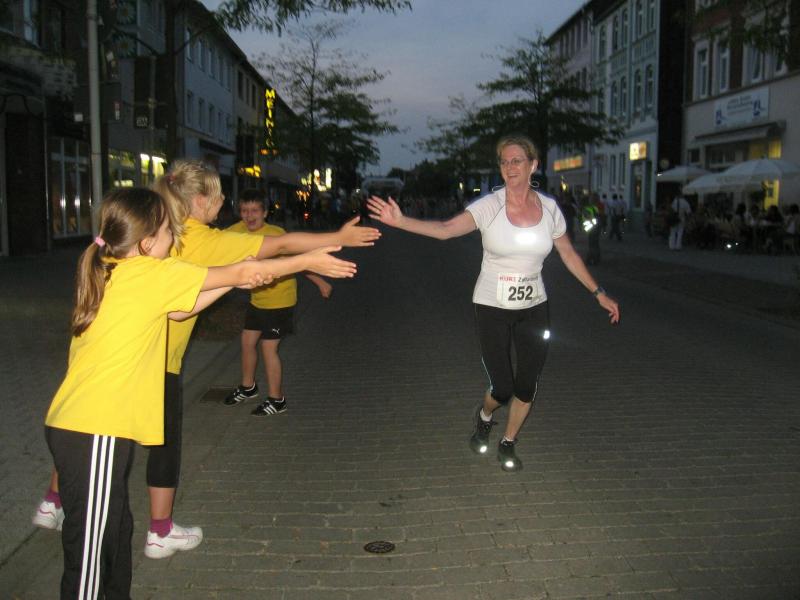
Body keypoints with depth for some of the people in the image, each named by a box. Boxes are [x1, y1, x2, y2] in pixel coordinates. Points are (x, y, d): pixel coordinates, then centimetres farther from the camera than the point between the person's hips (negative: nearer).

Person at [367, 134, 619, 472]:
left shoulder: (548, 208, -2)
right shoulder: (489, 206, -13)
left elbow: (569, 254, 9)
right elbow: (446, 229, -28)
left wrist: (599, 294, 12)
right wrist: (401, 221, -44)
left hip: (534, 308, 3)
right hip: (492, 308, -3)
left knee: (527, 386, 8)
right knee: (503, 389, -2)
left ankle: (508, 443, 34)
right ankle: (484, 416, 36)